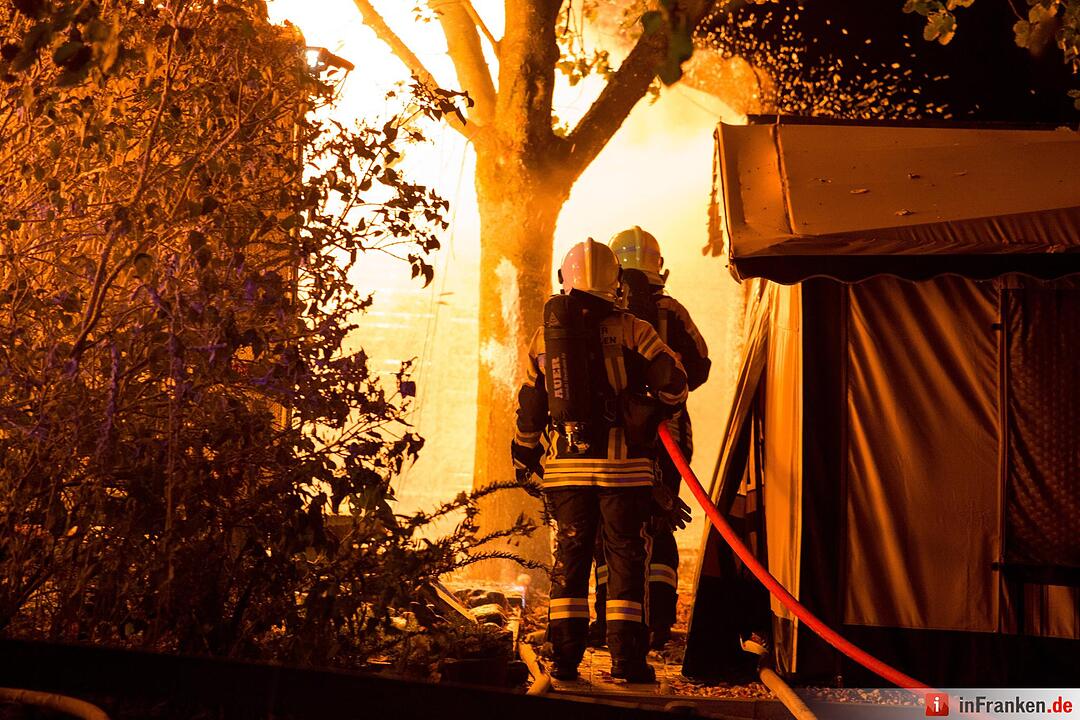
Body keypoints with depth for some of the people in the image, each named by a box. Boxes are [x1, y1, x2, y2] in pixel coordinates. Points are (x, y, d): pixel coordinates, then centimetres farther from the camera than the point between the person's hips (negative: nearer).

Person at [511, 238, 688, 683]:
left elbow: (529, 407, 11)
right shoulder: (631, 330, -4)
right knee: (625, 555, 5)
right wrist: (657, 413, 14)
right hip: (623, 463, -3)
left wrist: (525, 456, 23)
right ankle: (626, 655, 5)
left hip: (565, 463, 3)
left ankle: (564, 655, 10)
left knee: (569, 555, 10)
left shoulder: (544, 335, 7)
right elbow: (673, 383, -7)